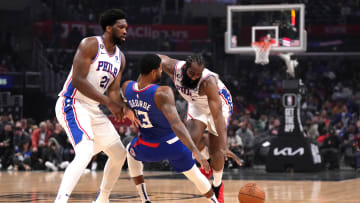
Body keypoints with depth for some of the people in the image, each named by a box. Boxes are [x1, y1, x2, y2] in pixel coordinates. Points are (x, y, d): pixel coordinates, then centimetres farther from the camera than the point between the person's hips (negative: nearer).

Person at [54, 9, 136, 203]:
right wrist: (109, 103, -23)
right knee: (86, 152, -31)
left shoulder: (120, 58, 12)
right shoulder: (90, 45, -12)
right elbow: (78, 80, -21)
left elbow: (113, 91, 10)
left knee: (119, 154, 15)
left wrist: (123, 109, -13)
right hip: (72, 104, -9)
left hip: (93, 110, 9)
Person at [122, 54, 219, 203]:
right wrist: (195, 151, -41)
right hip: (174, 146, -4)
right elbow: (176, 124, -38)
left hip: (148, 149, 4)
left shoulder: (126, 87, -11)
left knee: (131, 151, 37)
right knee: (193, 174, 22)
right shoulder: (162, 93, -29)